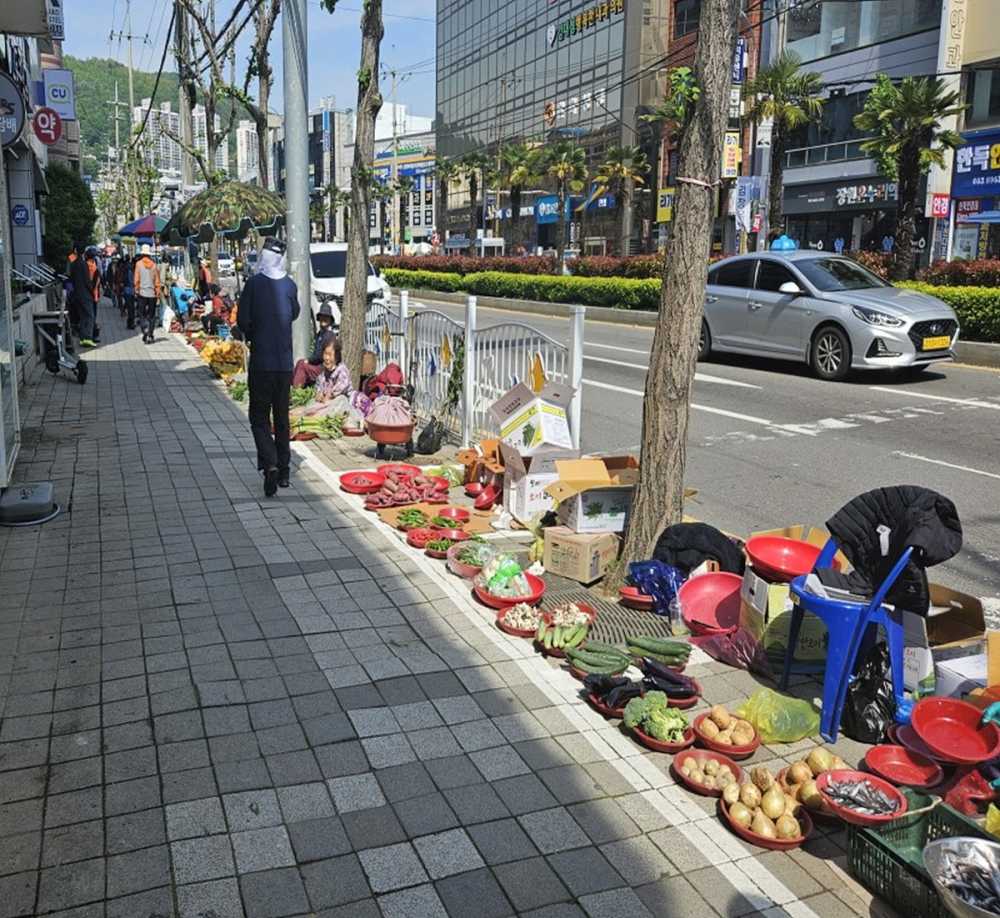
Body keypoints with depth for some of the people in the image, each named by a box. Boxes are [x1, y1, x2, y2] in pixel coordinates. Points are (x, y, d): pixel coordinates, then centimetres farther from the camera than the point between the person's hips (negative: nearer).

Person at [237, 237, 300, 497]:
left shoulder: (254, 283, -10)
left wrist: (251, 336, 10)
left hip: (261, 361, -3)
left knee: (259, 417, 3)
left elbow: (243, 320, -9)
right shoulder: (290, 284, 1)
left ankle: (270, 465, -17)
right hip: (285, 361, 3)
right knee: (282, 417, 14)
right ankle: (283, 470, 19)